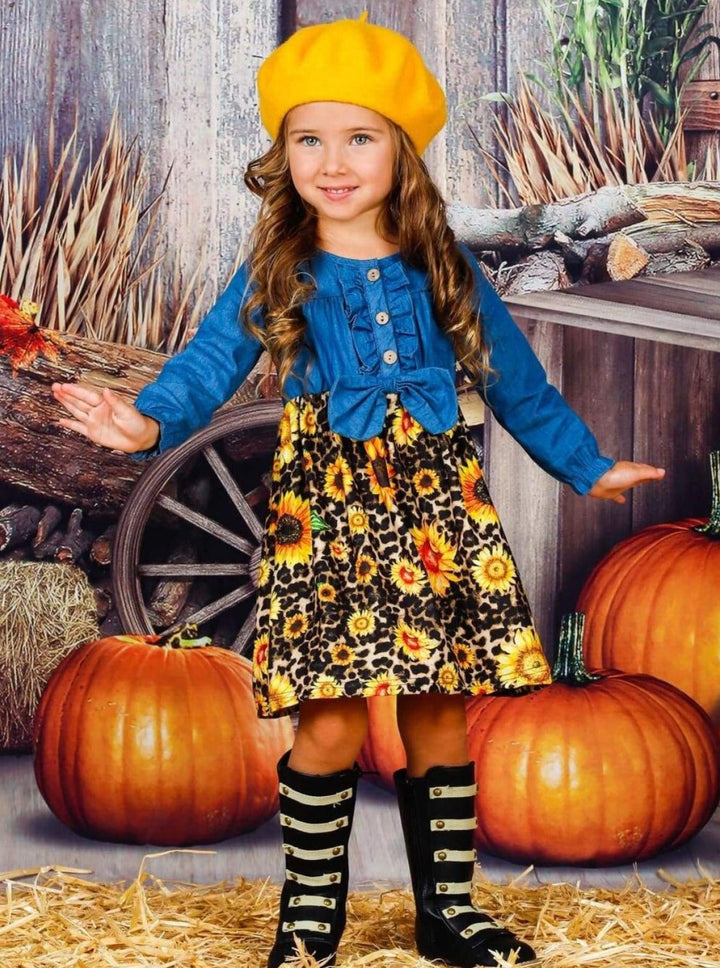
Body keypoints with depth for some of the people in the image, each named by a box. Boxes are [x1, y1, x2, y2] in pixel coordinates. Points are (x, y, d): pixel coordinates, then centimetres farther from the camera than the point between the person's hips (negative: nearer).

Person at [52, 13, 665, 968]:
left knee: (441, 714, 5)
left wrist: (589, 466, 23)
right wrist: (149, 421, -30)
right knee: (330, 721, -8)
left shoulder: (445, 273, 8)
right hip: (327, 511, -2)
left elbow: (518, 382, 18)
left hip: (438, 509, 2)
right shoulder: (274, 280, 3)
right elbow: (208, 364, -10)